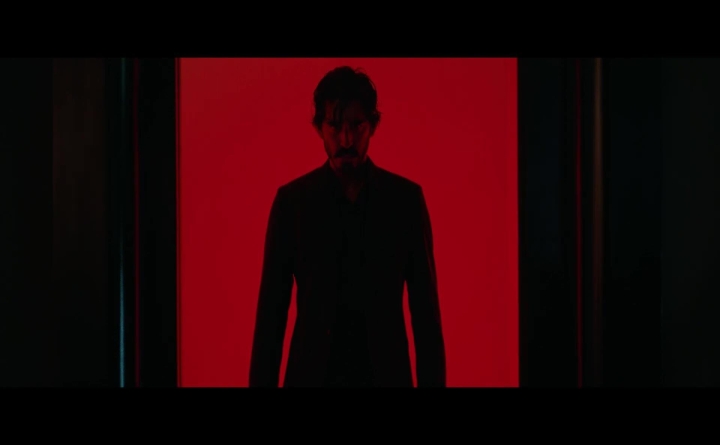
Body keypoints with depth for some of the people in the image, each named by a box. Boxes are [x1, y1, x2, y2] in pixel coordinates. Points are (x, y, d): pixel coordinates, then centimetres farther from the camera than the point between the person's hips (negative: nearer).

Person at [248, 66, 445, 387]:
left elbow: (424, 305, 3)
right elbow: (271, 308, 1)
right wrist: (262, 382, -4)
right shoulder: (292, 200, 0)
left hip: (385, 375, 1)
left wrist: (432, 381, -1)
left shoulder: (406, 198, 1)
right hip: (313, 374, 0)